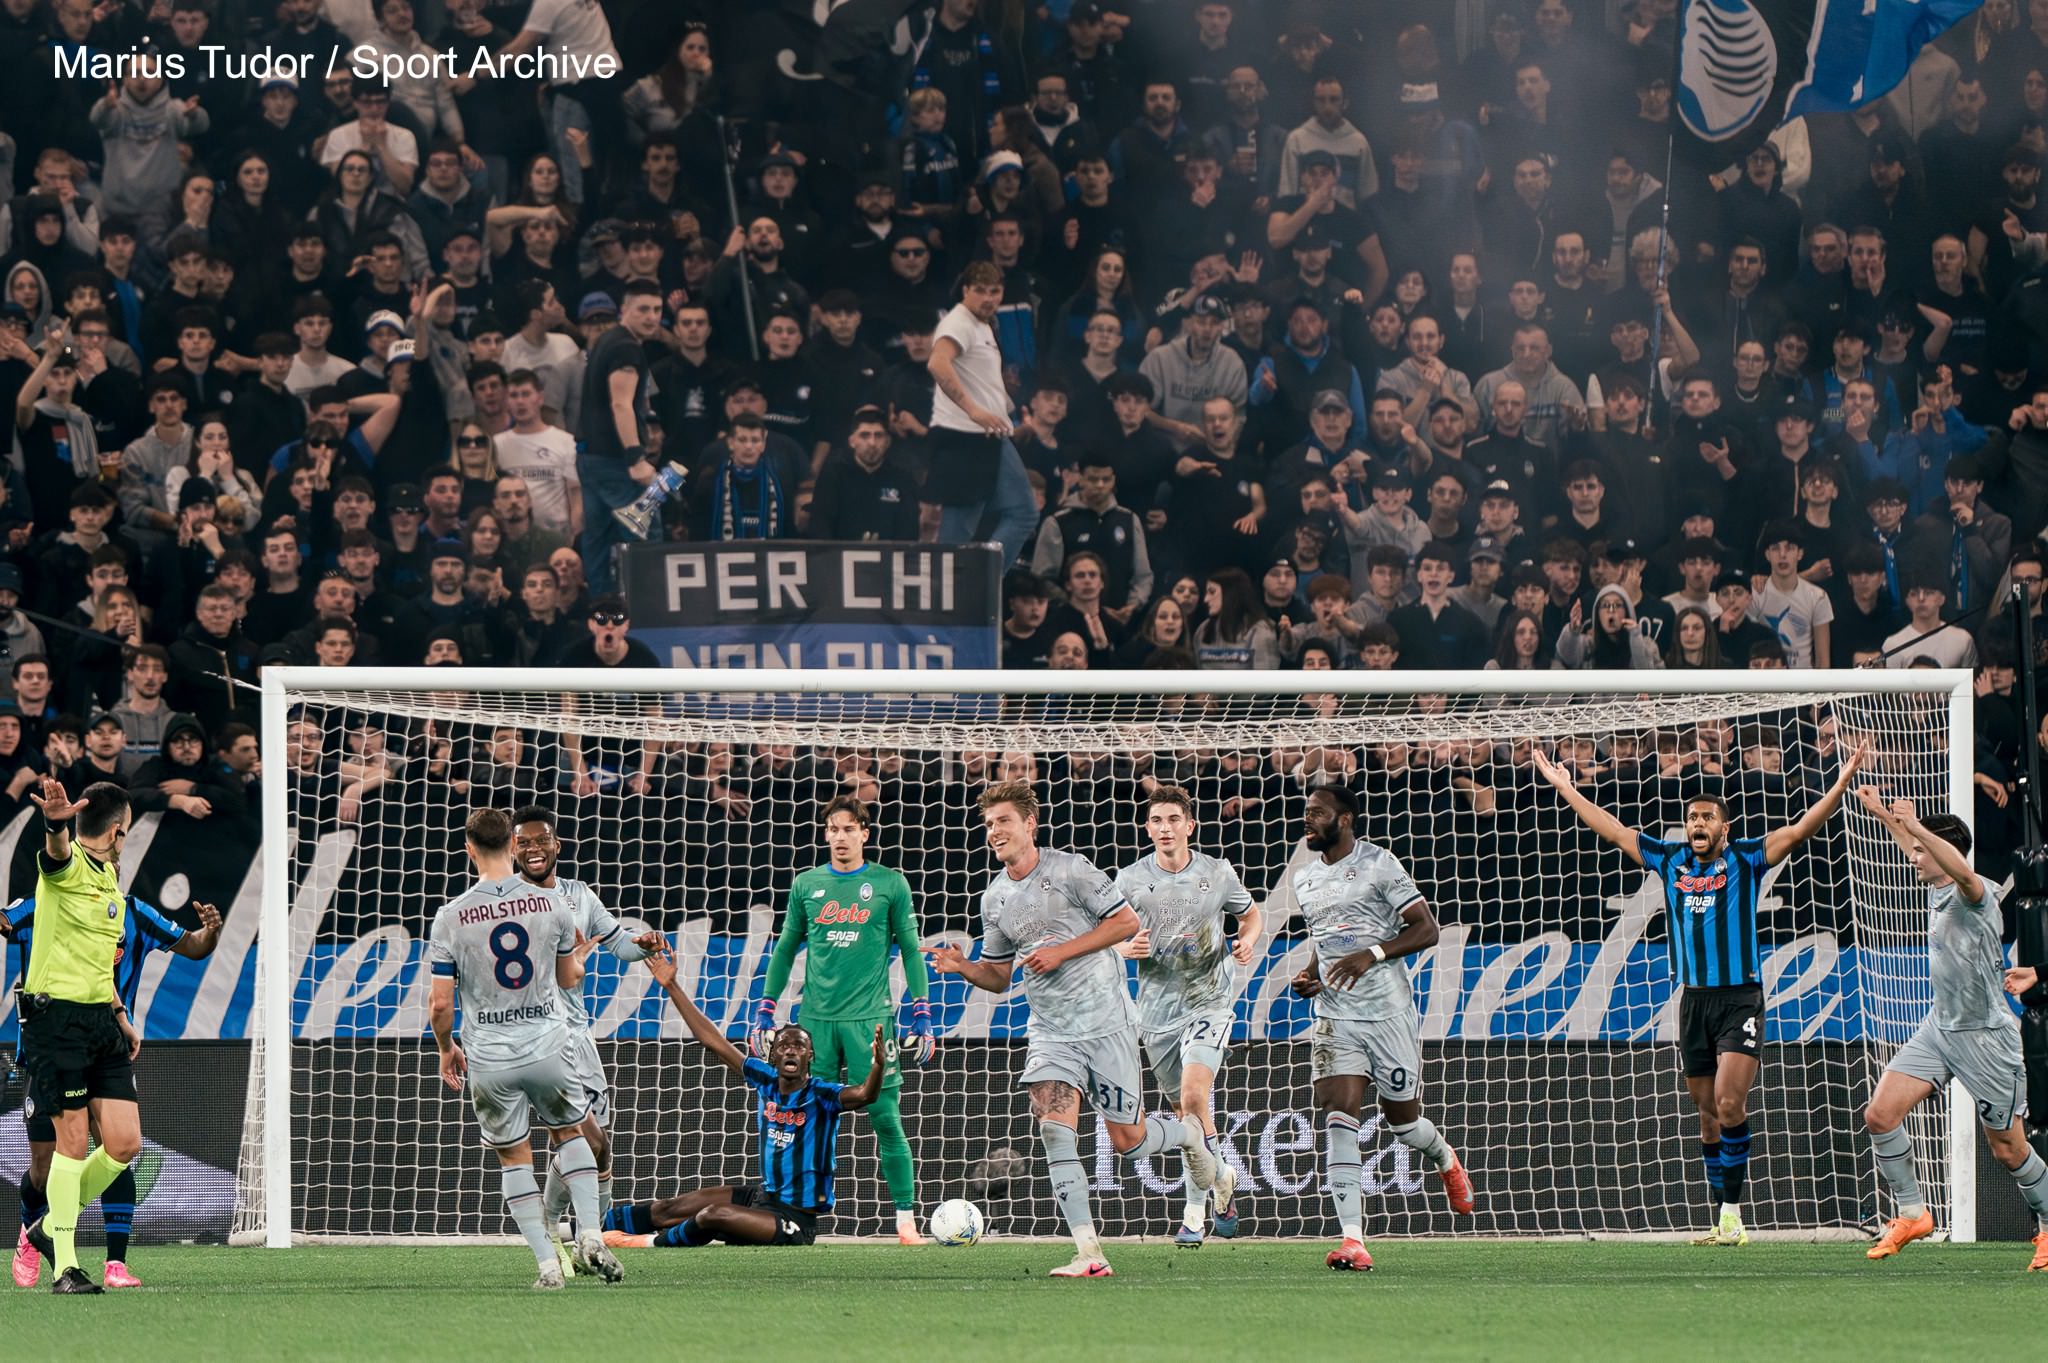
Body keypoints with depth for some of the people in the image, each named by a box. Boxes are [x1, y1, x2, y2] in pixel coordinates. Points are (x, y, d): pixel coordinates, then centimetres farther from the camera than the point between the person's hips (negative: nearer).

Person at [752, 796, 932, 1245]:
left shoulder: (890, 884, 4)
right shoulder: (807, 885, 11)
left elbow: (910, 950, 6)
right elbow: (786, 949, 18)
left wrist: (921, 1014, 0)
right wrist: (765, 1011, 14)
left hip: (869, 1017, -3)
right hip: (817, 1019, 3)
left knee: (886, 1118, -6)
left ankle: (906, 1220, -1)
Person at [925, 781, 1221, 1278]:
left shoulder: (1069, 870, -8)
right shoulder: (995, 899, 8)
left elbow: (1127, 922, -7)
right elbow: (999, 976, 17)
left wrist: (1061, 951, -14)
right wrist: (962, 967, -5)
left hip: (1105, 1022, -4)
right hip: (1051, 1032, 4)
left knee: (1127, 1141, 0)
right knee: (1055, 1132, -16)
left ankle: (1190, 1136, 35)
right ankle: (1089, 1252, -17)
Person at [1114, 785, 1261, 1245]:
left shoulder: (1217, 873, -1)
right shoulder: (1130, 879, -1)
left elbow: (1250, 913, 17)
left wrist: (1248, 941, -5)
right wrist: (1127, 949, -16)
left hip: (1208, 1001, -3)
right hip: (1157, 1008, 3)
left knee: (1193, 1095, -21)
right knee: (1189, 1112, 11)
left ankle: (1196, 1210, -19)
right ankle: (1219, 1194, 32)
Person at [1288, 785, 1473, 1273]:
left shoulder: (1378, 863, -7)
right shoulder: (1302, 877, 12)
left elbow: (1426, 929, -7)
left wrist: (1373, 953, -20)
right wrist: (1309, 973, 7)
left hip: (1389, 1013, -4)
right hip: (1335, 1017, 4)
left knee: (1403, 1120, 7)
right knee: (1339, 1117, -14)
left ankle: (1445, 1159, 45)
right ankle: (1351, 1239, -20)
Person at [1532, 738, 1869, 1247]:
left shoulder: (1746, 858, 0)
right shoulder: (1670, 860, 11)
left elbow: (1802, 828, -7)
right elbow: (1611, 828, 19)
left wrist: (1843, 782, -18)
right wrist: (1564, 786, 22)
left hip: (1740, 998, -5)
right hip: (1694, 1000, 5)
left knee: (1729, 1105, -17)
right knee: (1709, 1115, 6)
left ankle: (1732, 1212, -13)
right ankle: (1726, 1222, 11)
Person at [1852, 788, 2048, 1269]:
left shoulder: (1976, 896, -19)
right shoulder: (1936, 888, 5)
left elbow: (1963, 871, -44)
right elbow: (1919, 853, 29)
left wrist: (1915, 826, -50)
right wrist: (1882, 814, 34)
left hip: (1986, 1036, -8)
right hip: (1939, 1027, 8)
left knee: (2007, 1148, 0)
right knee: (1880, 1115, -4)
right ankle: (1912, 1213, 9)